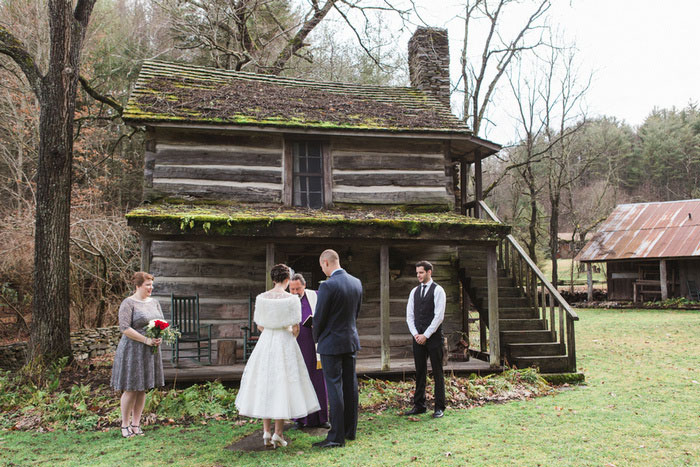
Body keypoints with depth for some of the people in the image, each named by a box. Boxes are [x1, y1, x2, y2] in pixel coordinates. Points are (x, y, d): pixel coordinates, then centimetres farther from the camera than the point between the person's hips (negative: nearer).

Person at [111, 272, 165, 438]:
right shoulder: (128, 303, -9)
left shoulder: (154, 302, 12)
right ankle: (125, 425, 12)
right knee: (130, 389, -2)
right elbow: (124, 328, -17)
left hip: (150, 352, 6)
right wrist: (146, 340, -20)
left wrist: (159, 337, -5)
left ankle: (136, 424, 19)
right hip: (132, 351, -6)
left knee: (143, 389, 9)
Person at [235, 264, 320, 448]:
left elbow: (259, 326, 5)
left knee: (265, 386, 12)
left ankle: (266, 433, 10)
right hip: (285, 343, -3)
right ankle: (278, 434, 5)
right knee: (283, 387, 5)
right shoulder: (292, 299, -10)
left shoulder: (261, 298, -1)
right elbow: (296, 329, -8)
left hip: (265, 343, 3)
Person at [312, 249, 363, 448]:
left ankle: (336, 436, 0)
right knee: (350, 385, 13)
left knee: (334, 387, -3)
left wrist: (317, 337, 5)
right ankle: (350, 430, 23)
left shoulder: (328, 285, -18)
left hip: (332, 343, -7)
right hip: (351, 340, 7)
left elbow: (319, 317, -13)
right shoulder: (357, 282, 5)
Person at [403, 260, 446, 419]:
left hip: (433, 337, -5)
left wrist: (426, 335, -13)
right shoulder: (414, 292, 13)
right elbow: (409, 315, 11)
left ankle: (439, 407, 6)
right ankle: (419, 405, 15)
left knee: (437, 373, 0)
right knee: (420, 372, 8)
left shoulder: (438, 290, -4)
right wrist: (415, 334, -3)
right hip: (418, 337, 5)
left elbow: (439, 316, -11)